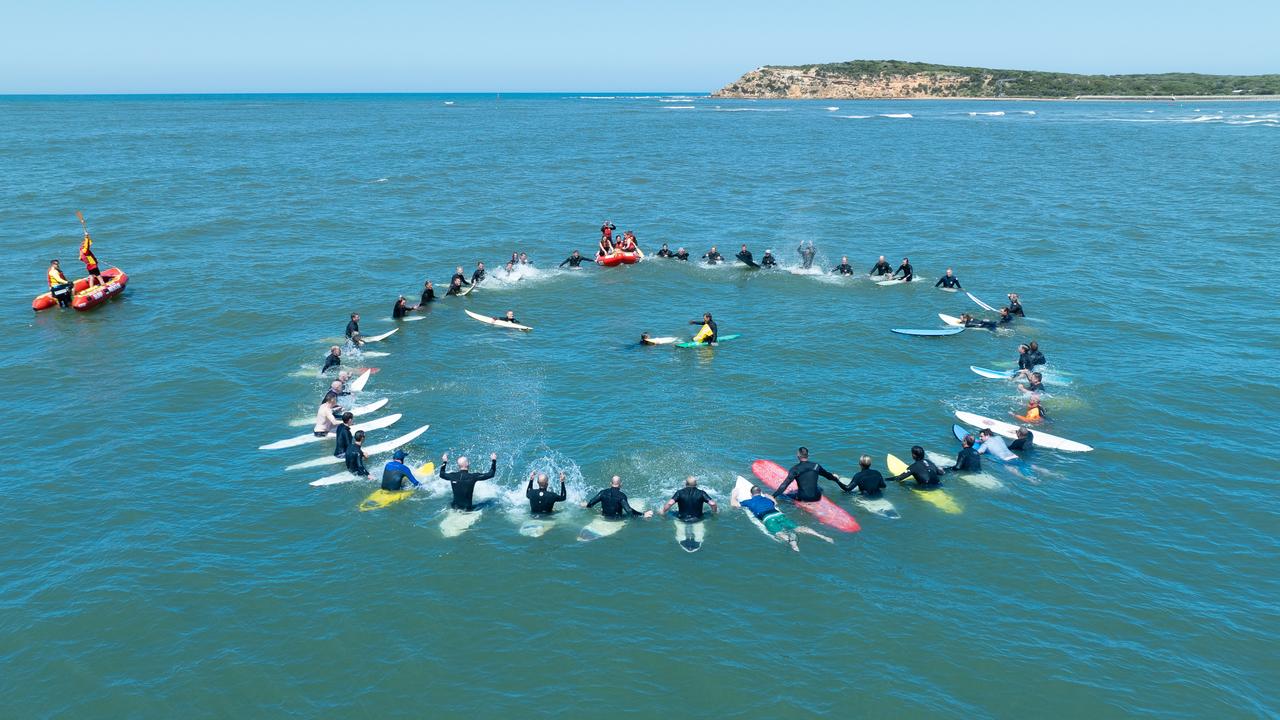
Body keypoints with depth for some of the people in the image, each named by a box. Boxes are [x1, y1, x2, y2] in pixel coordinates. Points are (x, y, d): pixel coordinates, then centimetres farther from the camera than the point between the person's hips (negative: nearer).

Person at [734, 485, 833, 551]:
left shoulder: (749, 501, 20)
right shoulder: (767, 499, 34)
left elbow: (733, 504, 24)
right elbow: (776, 502, 57)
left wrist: (734, 496, 44)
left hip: (768, 519, -5)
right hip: (780, 515, 5)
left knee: (779, 533, -29)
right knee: (799, 528, -8)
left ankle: (791, 541, -64)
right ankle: (822, 536, -26)